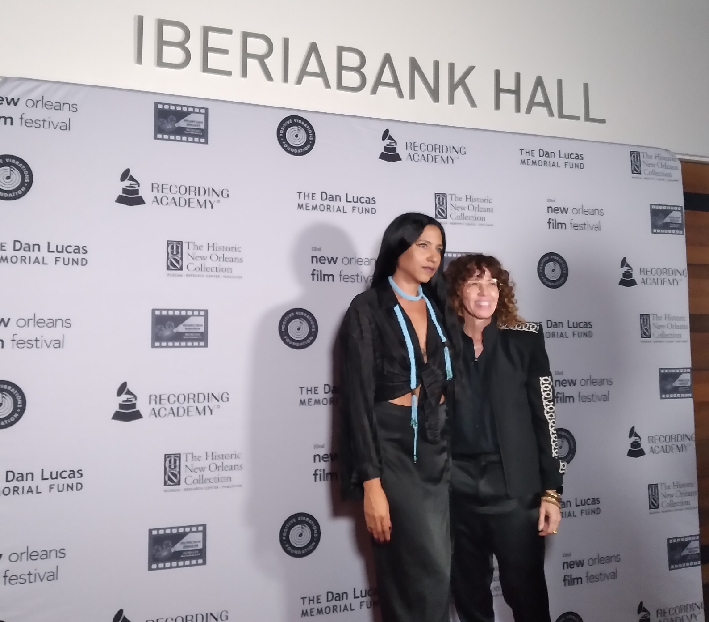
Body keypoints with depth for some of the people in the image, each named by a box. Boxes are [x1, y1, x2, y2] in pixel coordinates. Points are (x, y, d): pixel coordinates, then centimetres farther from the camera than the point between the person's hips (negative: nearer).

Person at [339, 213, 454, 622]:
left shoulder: (439, 306, 10)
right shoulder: (368, 309, -8)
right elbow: (359, 398, -12)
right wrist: (371, 483, -17)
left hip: (440, 447, 6)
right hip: (392, 448, -5)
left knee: (426, 572, 11)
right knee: (431, 574, -5)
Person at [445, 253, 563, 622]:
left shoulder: (523, 339, -1)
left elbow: (544, 416, -1)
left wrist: (551, 490, -4)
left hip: (515, 486, -1)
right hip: (456, 486, 2)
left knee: (526, 589, 5)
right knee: (468, 592, 13)